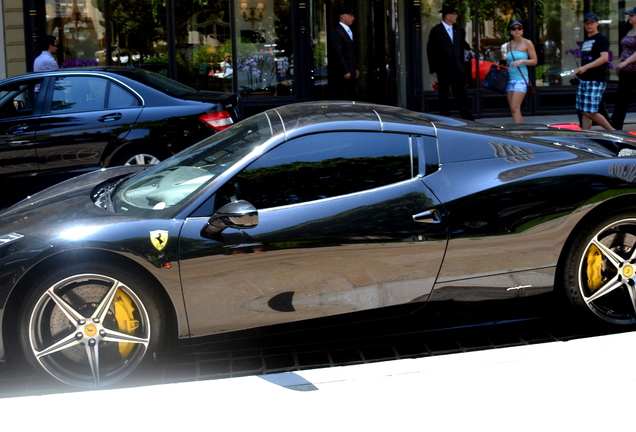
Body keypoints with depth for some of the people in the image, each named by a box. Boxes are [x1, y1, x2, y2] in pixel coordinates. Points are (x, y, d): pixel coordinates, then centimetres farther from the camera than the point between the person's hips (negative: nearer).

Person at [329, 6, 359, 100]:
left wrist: (355, 68, 17)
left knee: (353, 97, 9)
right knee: (341, 98, -5)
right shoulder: (337, 32, -15)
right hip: (340, 74, -10)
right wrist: (345, 72, -20)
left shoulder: (349, 31, 16)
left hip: (350, 72, 10)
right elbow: (337, 53, -20)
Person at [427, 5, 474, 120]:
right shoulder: (436, 31, -5)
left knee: (462, 93, 4)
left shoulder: (457, 29, 11)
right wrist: (433, 69, -9)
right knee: (443, 95, 3)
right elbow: (430, 51, -5)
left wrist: (462, 63, 13)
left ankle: (467, 117, 9)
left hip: (457, 68, 5)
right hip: (443, 69, -4)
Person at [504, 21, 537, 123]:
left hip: (521, 78, -6)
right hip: (509, 78, 6)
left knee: (515, 108, -16)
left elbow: (534, 61, -2)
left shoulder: (527, 43, -1)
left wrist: (522, 61, -17)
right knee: (512, 109, 3)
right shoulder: (509, 45, 13)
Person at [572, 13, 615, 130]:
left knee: (590, 112, -12)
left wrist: (586, 67, -26)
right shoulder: (586, 40, 19)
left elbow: (604, 58, -20)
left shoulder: (601, 39, -8)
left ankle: (613, 132, 2)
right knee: (584, 112, 6)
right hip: (584, 80, 9)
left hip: (596, 81, -9)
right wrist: (579, 71, 16)